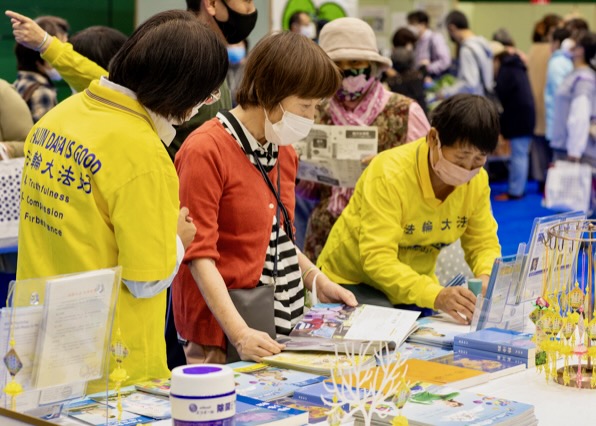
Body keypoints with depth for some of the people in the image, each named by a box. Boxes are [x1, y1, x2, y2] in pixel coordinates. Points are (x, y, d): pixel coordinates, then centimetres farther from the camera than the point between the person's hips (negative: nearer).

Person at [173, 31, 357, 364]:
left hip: (284, 323, 7)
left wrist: (317, 280, 7)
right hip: (222, 331, -7)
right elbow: (199, 254, -18)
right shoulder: (206, 151, -14)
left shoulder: (285, 150, 12)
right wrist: (240, 334, -26)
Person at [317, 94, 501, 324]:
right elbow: (377, 259, -35)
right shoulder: (389, 174, -28)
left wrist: (486, 279, -25)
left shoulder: (477, 179, -9)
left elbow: (484, 242, 0)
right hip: (352, 281, -6)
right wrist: (436, 296, -50)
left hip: (415, 284, 6)